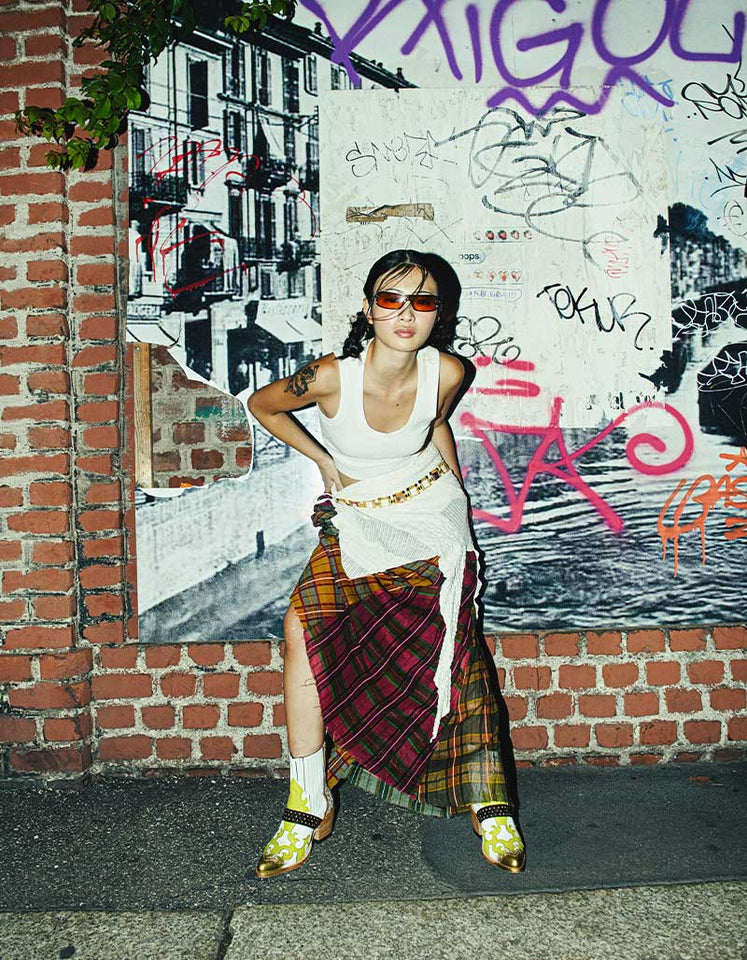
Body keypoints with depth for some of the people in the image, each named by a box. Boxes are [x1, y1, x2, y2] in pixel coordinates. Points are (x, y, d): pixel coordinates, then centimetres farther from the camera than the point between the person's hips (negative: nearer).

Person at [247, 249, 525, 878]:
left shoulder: (445, 373, -13)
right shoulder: (332, 376, -21)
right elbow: (263, 405, -1)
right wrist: (326, 462, -1)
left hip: (430, 519, 1)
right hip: (355, 521, 0)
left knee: (448, 646, -14)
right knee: (304, 627, -19)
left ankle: (489, 807, 1)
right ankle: (309, 809, -6)